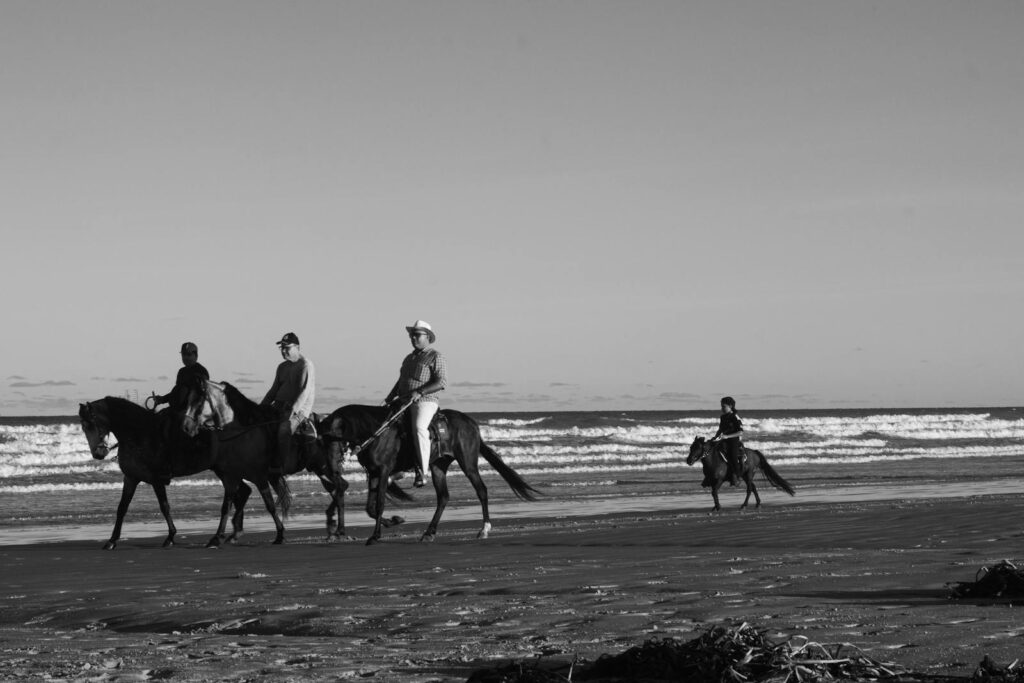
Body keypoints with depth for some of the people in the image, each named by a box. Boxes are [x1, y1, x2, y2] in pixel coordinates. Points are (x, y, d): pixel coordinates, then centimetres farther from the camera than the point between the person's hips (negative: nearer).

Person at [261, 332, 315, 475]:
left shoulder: (305, 365, -7)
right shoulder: (282, 367, 17)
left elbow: (305, 391, -16)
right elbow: (274, 390, 22)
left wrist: (293, 410, -27)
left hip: (300, 408, -8)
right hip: (280, 406, 8)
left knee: (284, 430, -34)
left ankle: (278, 467, -30)